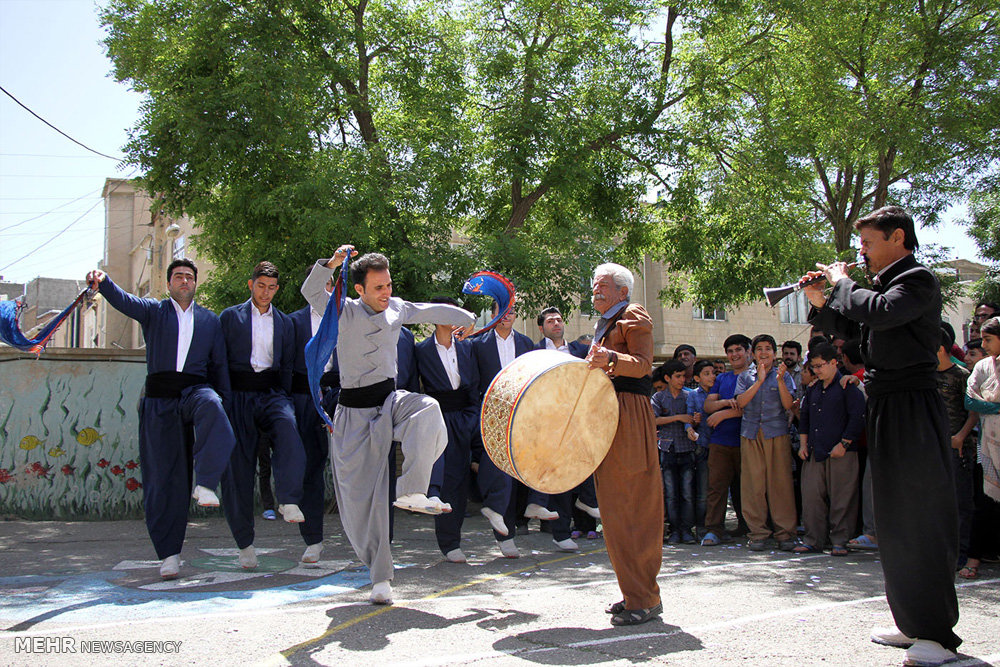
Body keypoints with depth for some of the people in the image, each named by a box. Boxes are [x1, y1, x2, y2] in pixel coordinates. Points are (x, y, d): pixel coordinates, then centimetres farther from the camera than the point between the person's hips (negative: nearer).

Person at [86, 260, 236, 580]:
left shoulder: (210, 321, 19)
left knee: (211, 406, -38)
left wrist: (224, 399, 9)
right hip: (160, 400, 0)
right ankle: (169, 553, 4)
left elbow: (219, 365, 19)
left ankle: (205, 485, -37)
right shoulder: (153, 312, 15)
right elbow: (123, 301, -5)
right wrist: (102, 281, -26)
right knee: (162, 478, -3)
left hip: (196, 390, 0)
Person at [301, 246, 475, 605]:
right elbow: (312, 292, -26)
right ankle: (380, 577, 8)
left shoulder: (396, 308, 5)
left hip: (390, 399, 4)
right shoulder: (345, 313, -9)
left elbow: (430, 311, 22)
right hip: (355, 410, -4)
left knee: (427, 410, -31)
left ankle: (411, 494, -23)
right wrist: (332, 264, -41)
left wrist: (466, 317, 32)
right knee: (361, 495, -4)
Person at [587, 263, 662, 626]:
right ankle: (635, 593, 17)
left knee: (633, 507, -10)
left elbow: (642, 363, -17)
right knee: (616, 507, 9)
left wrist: (611, 359, -32)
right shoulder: (604, 324, 26)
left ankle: (645, 599, -6)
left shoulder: (633, 316, -2)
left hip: (630, 417, -10)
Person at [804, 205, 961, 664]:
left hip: (912, 410, -10)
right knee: (895, 520, 13)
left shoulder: (918, 279, -9)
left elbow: (880, 313, -27)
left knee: (920, 520, -8)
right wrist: (821, 301, 7)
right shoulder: (887, 283, 18)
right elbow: (847, 329, 22)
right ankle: (912, 622, 22)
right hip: (886, 408, 10)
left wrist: (843, 283, -12)